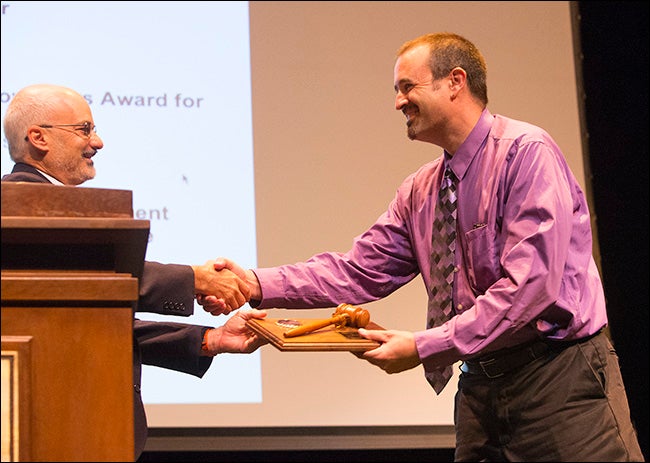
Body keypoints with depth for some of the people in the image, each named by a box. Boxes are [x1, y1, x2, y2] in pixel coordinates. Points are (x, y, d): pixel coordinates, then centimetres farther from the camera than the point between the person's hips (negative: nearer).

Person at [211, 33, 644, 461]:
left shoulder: (526, 152, -13)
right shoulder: (419, 192, 11)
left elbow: (529, 285, -21)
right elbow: (358, 271, 6)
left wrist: (425, 347, -20)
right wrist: (258, 284, -7)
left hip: (560, 379, -7)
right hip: (480, 384, 7)